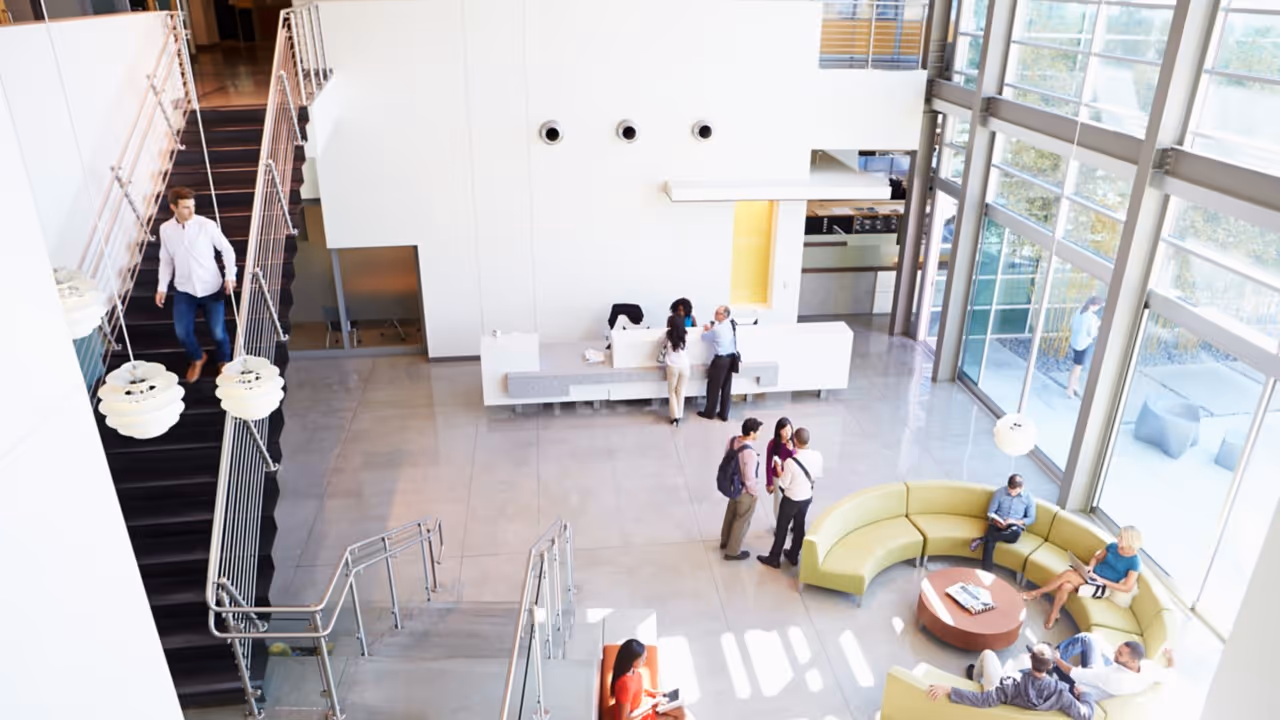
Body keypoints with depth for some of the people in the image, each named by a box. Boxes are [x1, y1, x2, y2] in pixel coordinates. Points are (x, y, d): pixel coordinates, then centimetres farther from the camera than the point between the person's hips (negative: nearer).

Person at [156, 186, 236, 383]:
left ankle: (224, 361, 28)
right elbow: (166, 260, 8)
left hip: (211, 288, -2)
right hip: (184, 290, 2)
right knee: (182, 332, -4)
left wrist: (230, 276, -10)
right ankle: (197, 358, 27)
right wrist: (162, 287, 5)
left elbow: (227, 250, -3)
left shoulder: (207, 225, -14)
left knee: (218, 332, -2)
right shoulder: (165, 229, -4)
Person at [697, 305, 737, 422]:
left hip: (720, 360, -7)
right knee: (726, 388, 12)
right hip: (731, 359, 7)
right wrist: (712, 328, 13)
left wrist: (706, 329, 18)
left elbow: (704, 337, -2)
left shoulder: (717, 329, -20)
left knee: (713, 387, 8)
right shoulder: (732, 325, 3)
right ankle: (724, 414, 19)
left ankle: (709, 413, 20)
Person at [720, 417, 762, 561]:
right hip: (745, 491, -8)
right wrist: (754, 492, -9)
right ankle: (732, 552, 32)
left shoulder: (732, 440, -13)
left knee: (731, 514, 29)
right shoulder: (750, 453, -36)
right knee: (742, 521, 14)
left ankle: (725, 541, 50)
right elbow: (750, 478, -28)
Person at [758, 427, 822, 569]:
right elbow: (817, 475, 2)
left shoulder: (791, 461, -32)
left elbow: (783, 484, -19)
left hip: (791, 499, -5)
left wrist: (779, 471, -4)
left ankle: (774, 558, 26)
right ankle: (793, 556, 38)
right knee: (799, 526, 22)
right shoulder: (817, 456, -16)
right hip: (807, 497, 5)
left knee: (782, 527, 12)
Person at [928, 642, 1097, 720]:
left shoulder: (1014, 685, -44)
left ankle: (976, 680, 45)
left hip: (996, 691, -3)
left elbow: (983, 700, -45)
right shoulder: (1059, 691, -38)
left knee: (987, 653, 15)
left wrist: (947, 690, -45)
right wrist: (1084, 693, -10)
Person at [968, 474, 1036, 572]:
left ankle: (982, 539, -30)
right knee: (990, 542, -35)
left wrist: (1017, 522, -15)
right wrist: (996, 521, -20)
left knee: (1016, 533, -40)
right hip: (997, 524, 0)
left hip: (1015, 526, 0)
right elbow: (990, 512, 3)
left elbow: (1031, 519, 4)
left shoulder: (1028, 498, 0)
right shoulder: (999, 493, -2)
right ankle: (986, 572, -36)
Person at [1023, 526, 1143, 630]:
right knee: (1065, 586, -27)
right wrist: (1090, 567, -4)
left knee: (1068, 574, -28)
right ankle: (1053, 615, -11)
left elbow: (1128, 588, -14)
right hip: (1091, 576, 5)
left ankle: (1036, 592, -15)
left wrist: (1101, 580, -17)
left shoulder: (1135, 562, -13)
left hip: (1102, 587, -5)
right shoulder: (1113, 546, 3)